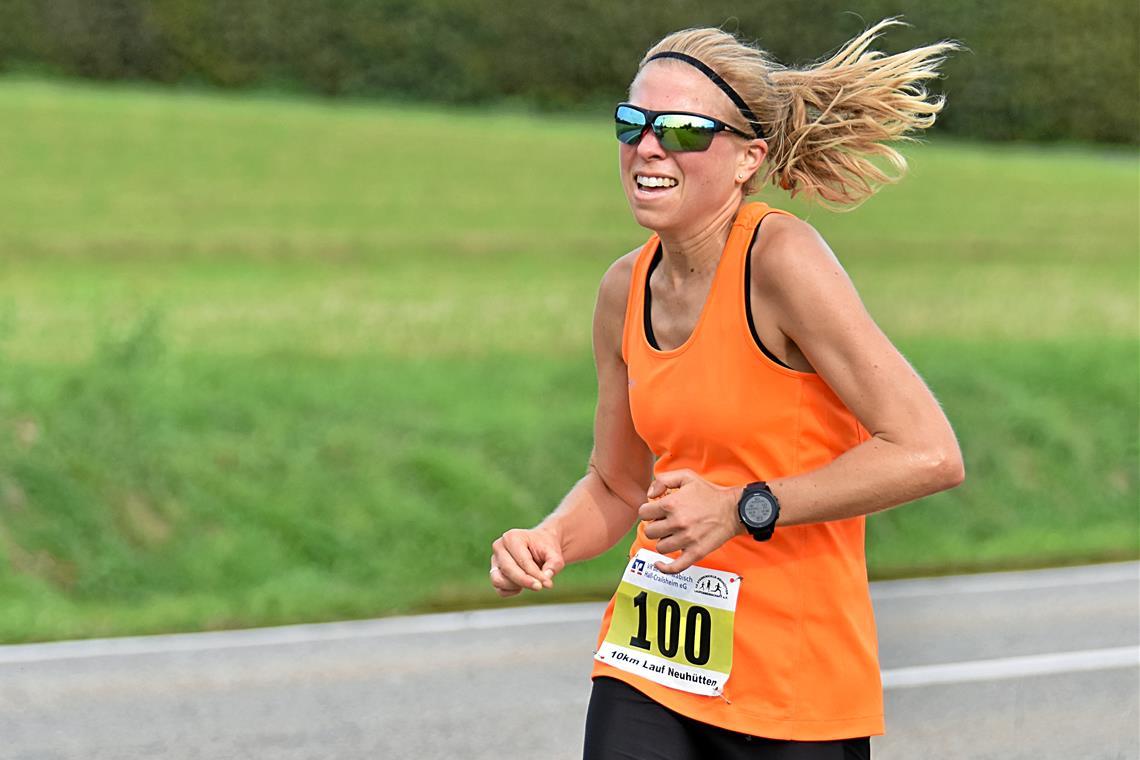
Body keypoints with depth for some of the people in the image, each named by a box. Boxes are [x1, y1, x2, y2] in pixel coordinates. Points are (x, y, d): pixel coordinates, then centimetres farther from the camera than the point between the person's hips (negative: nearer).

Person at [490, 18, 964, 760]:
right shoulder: (626, 289, 4)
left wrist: (746, 509, -17)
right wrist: (547, 543, -3)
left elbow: (929, 453, -19)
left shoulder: (780, 258, -15)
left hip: (797, 682, -5)